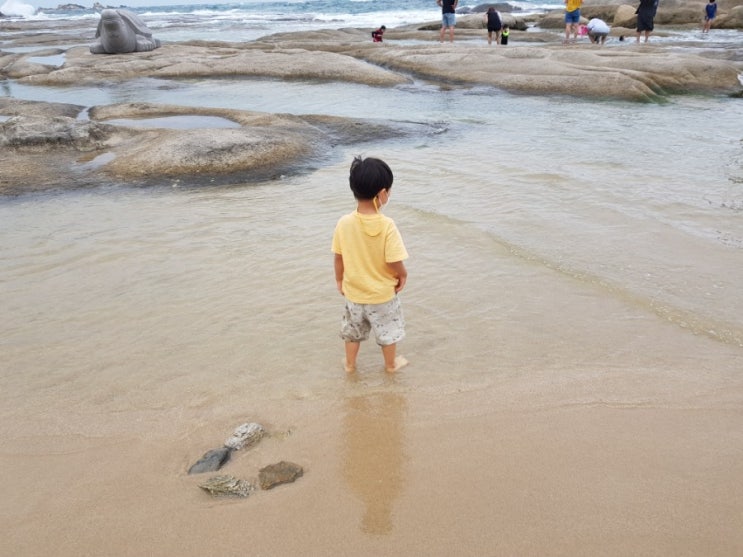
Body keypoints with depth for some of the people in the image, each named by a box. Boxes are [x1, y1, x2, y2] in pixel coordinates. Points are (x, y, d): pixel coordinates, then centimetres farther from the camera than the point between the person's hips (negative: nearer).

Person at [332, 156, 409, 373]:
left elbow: (338, 258, -6)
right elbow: (394, 262, -24)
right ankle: (391, 364, 42)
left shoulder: (344, 223, -17)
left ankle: (350, 363, 44)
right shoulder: (387, 225, -27)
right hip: (383, 293, -3)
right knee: (388, 330, 22)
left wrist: (339, 280, 12)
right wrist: (403, 275, -2)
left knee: (353, 329, 26)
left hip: (354, 292, 3)